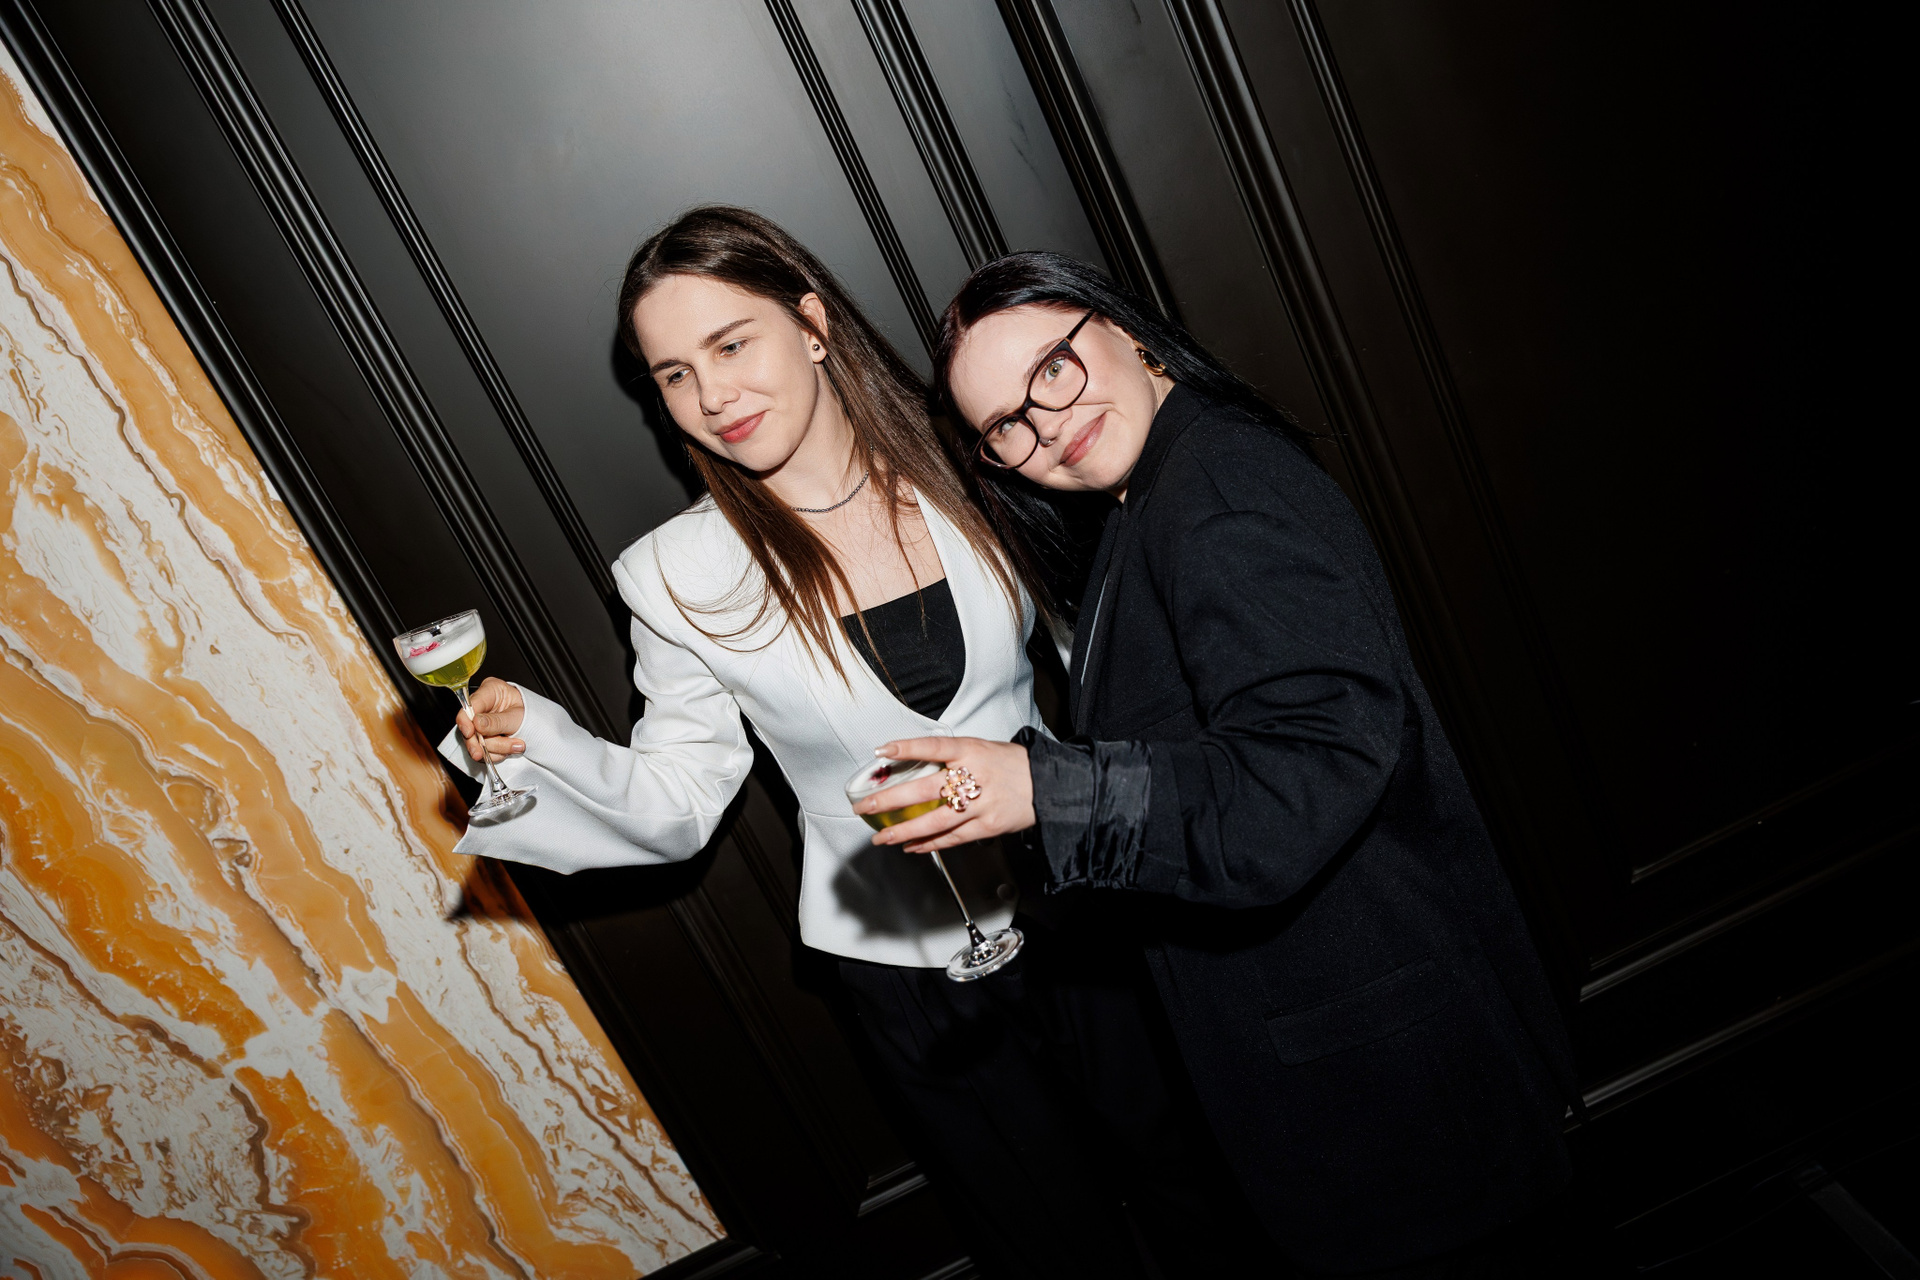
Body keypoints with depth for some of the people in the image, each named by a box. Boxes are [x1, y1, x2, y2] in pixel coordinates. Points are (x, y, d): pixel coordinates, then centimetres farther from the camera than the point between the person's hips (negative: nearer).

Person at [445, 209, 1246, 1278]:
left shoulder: (959, 469, -8)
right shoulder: (682, 577, -12)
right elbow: (677, 802, -7)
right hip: (919, 969, -1)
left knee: (1197, 1189, 22)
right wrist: (539, 741, -23)